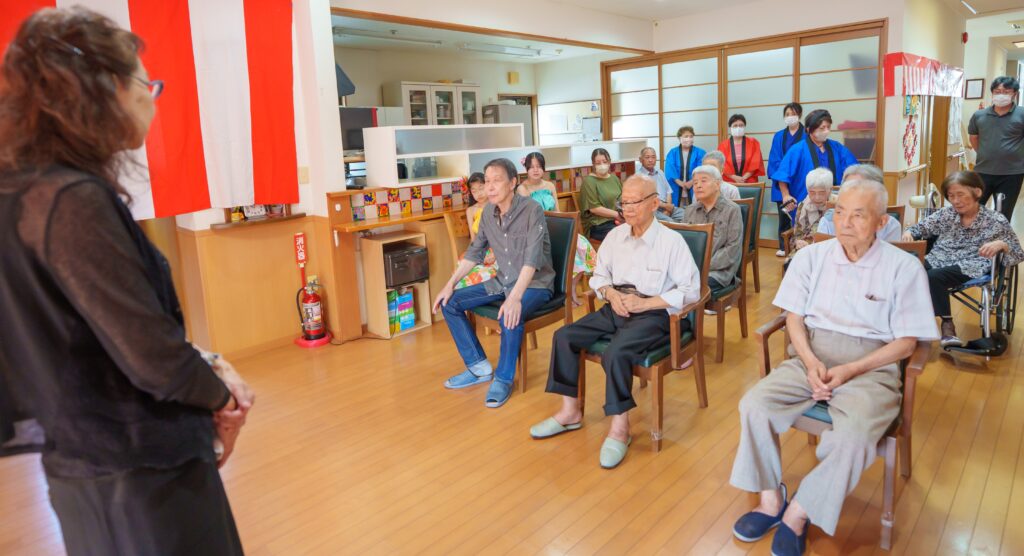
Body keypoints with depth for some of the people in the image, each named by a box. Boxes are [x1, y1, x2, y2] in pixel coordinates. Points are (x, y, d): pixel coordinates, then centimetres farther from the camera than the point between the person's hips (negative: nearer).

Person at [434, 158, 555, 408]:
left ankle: (504, 378, -12)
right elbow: (474, 252, 9)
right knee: (449, 302, -3)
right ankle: (478, 366, 8)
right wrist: (450, 284, 1)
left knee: (510, 317, -37)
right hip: (502, 281, 7)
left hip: (534, 284, -7)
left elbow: (532, 259, -29)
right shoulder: (488, 211, 0)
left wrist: (515, 297, -41)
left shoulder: (532, 211, -19)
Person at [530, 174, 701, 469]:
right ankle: (570, 411, 2)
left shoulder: (672, 241, -8)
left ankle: (620, 427, -13)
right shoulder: (615, 235, 8)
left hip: (654, 313, -6)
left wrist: (644, 302, -18)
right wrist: (611, 294, -8)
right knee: (564, 336, -10)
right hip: (617, 308, 6)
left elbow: (690, 290, -11)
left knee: (616, 353, -32)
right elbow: (599, 275, 15)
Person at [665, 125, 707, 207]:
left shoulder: (700, 153, 5)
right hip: (676, 191, 0)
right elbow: (670, 169, -5)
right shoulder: (672, 153, 7)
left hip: (693, 190, 0)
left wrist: (692, 182, -21)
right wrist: (679, 182, -19)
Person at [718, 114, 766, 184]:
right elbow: (723, 165, -1)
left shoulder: (753, 143, 9)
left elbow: (755, 163, 1)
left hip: (749, 182, 0)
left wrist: (744, 177, -12)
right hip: (729, 183, 0)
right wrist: (735, 177, -14)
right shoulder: (724, 145, 6)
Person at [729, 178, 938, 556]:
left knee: (854, 436, -31)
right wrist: (811, 362, -12)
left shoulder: (904, 267, -2)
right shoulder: (811, 256, 5)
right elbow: (794, 318, 6)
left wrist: (850, 371, -14)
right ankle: (771, 499, -4)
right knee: (753, 405, -21)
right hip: (811, 357, 3)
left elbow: (906, 342, -2)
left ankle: (800, 511, -9)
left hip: (870, 366, -2)